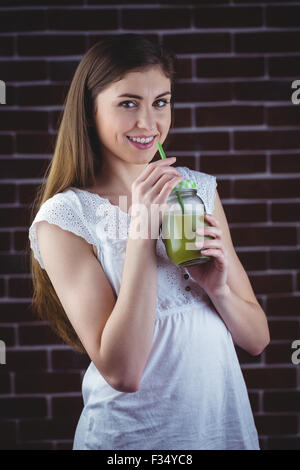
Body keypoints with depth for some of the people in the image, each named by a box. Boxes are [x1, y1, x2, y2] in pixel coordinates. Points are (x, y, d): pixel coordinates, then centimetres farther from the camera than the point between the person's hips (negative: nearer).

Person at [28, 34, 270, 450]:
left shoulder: (200, 190, 0)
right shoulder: (64, 219, -14)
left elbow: (257, 338, 3)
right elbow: (121, 372, -21)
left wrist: (218, 287, -18)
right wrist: (142, 228, -24)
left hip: (228, 423, 4)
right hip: (132, 434, -4)